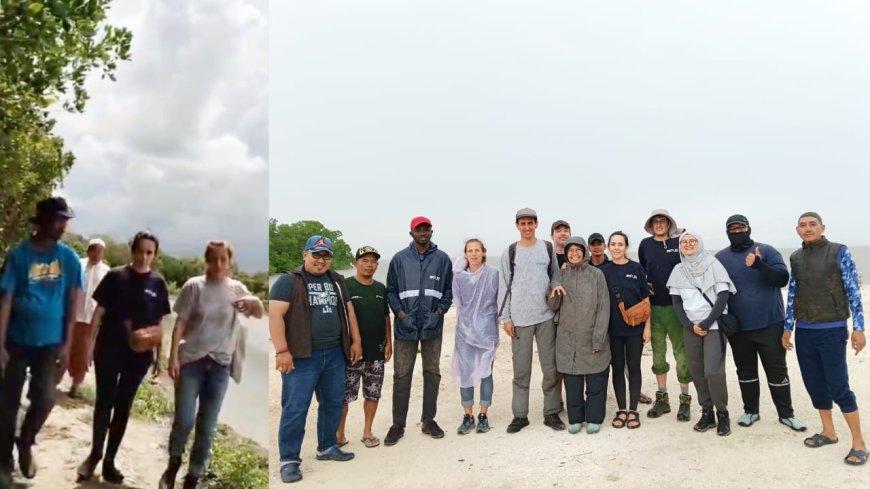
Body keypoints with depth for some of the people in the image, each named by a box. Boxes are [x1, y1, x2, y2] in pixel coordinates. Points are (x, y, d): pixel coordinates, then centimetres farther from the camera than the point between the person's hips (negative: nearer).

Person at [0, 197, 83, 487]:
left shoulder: (68, 257, -1)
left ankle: (26, 443, 21)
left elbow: (73, 300, 3)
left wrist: (67, 343, 0)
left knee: (45, 398, -9)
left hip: (50, 341, 1)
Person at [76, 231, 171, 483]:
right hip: (108, 350, -1)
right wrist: (90, 343, -3)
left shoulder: (158, 283, 0)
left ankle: (109, 460, 22)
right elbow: (99, 312, 1)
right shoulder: (115, 276, -3)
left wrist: (159, 355, 1)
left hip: (138, 354, 1)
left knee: (123, 406, 9)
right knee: (104, 402, 7)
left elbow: (159, 323, 4)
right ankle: (95, 454, 27)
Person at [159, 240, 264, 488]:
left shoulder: (237, 288, 1)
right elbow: (180, 323, -2)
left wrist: (253, 302, -26)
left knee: (207, 426, 7)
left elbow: (259, 314, -3)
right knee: (184, 420, -2)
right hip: (191, 360, -1)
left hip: (220, 365, 2)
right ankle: (173, 464, 26)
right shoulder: (194, 286, -4)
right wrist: (173, 357, -8)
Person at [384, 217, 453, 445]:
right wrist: (400, 313, -6)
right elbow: (391, 290, 5)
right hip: (406, 327, -1)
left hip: (432, 326, 1)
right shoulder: (399, 259, 2)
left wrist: (439, 312, -5)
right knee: (401, 376, 2)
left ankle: (429, 420, 23)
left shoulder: (442, 259, 3)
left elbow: (448, 290, 7)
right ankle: (398, 424, 13)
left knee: (432, 373, 10)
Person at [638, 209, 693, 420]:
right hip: (653, 306, 3)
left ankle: (685, 400, 11)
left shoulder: (679, 242, -2)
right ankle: (662, 398, 19)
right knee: (658, 353, 9)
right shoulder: (645, 244, 6)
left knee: (681, 352, 0)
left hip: (676, 305, -2)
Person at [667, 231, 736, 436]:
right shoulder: (678, 270, 7)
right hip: (690, 328, 4)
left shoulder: (713, 264, -3)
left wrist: (706, 324, -13)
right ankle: (707, 412, 16)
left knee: (713, 371, -12)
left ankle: (722, 412, 6)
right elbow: (676, 302, 7)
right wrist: (690, 325, -6)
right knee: (697, 372, 3)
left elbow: (723, 297, -8)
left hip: (714, 326, -3)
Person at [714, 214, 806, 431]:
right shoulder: (720, 258, 4)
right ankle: (750, 411, 26)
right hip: (738, 326, 2)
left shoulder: (766, 251, -2)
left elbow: (783, 278, -12)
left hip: (770, 324, -2)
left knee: (777, 370, 5)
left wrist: (759, 265, -28)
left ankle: (786, 413, 18)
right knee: (745, 370, 13)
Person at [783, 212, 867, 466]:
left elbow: (853, 291, -7)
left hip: (832, 330, -5)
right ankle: (828, 432, 25)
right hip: (804, 331, 5)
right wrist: (788, 327, 13)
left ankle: (859, 442, 7)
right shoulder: (795, 258, 7)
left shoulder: (839, 252, -6)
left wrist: (858, 327, -12)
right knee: (814, 383, 9)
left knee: (837, 385, -5)